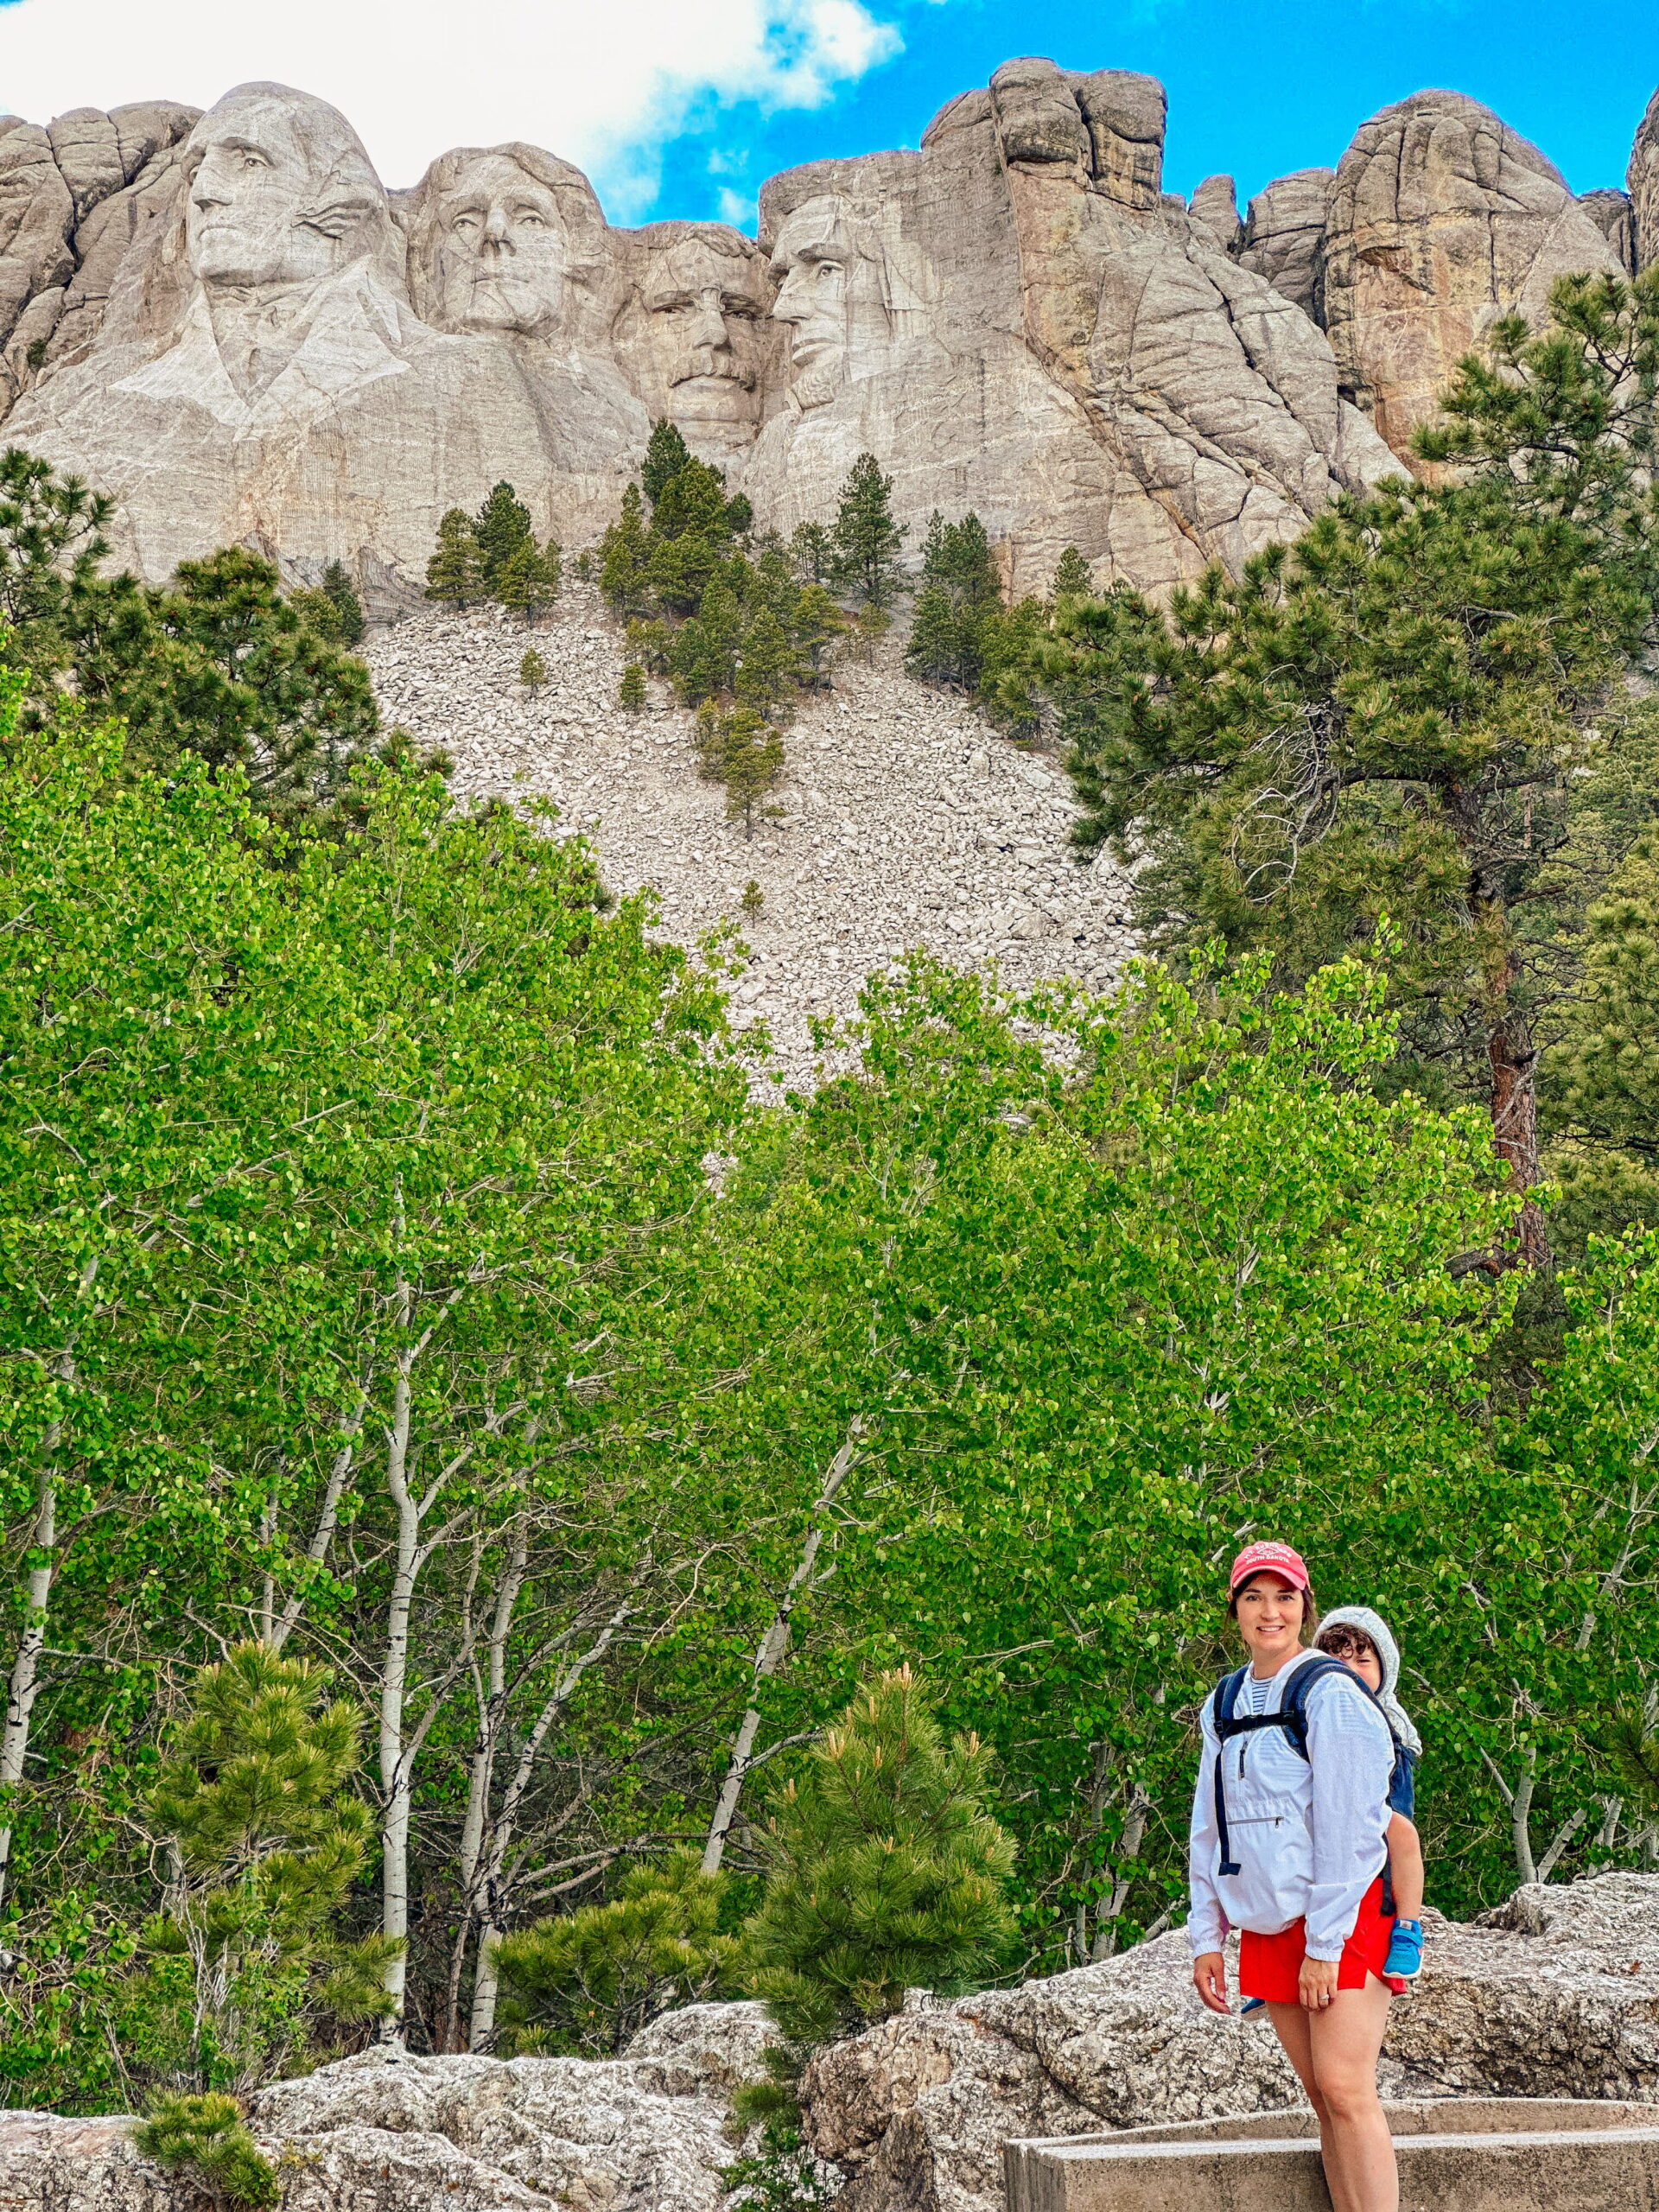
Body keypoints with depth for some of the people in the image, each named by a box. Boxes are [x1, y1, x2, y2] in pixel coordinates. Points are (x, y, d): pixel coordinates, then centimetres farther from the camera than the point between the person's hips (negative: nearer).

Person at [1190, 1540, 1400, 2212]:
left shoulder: (1329, 1691, -9)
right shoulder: (1224, 1703, 10)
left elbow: (1346, 1823, -13)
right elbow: (1208, 1828, 14)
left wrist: (1324, 1944, -15)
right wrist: (1207, 1937, 8)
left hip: (1341, 1921, -6)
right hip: (1265, 1926, 6)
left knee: (1346, 2088, -13)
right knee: (1322, 2098, 6)